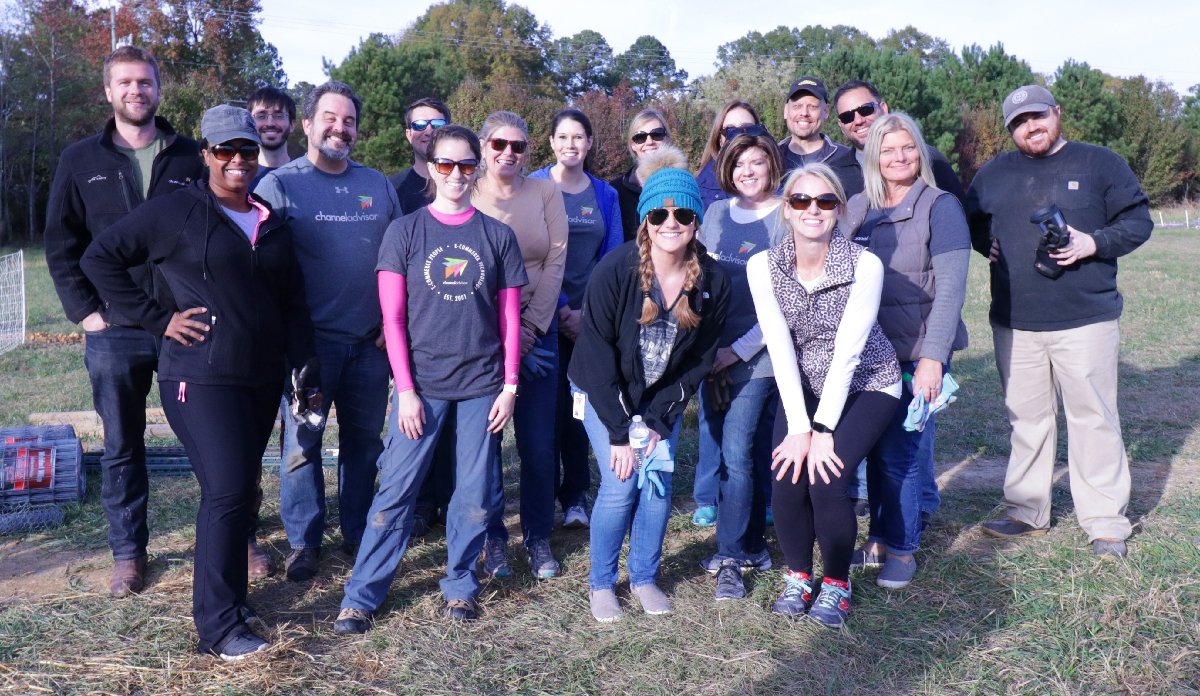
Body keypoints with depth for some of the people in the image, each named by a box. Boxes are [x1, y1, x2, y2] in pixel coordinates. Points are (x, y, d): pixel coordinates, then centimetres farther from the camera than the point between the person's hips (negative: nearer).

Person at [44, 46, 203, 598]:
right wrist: (84, 310, -2)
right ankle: (127, 552, 23)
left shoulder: (190, 157, 4)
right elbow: (61, 246, 7)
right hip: (115, 331, 1)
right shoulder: (80, 161, 6)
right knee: (122, 447, 10)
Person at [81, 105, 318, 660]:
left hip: (262, 377, 6)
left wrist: (306, 368, 6)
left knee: (242, 487, 12)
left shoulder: (272, 223, 13)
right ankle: (219, 625, 1)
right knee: (227, 489, -11)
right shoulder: (176, 211, -3)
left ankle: (226, 589, 28)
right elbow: (100, 257, 0)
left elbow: (293, 304, 14)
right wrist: (157, 317, -7)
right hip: (201, 376, -5)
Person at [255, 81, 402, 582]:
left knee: (364, 439, 11)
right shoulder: (280, 184, 0)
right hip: (309, 339, -3)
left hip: (371, 339, 4)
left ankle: (359, 533, 25)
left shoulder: (377, 184, 12)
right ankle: (304, 541, 15)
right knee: (302, 441, 1)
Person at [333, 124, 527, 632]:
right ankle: (361, 598, 11)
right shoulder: (404, 231, 1)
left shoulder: (497, 235, 4)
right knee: (395, 491, 0)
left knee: (474, 494, 7)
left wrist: (510, 385, 0)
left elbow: (509, 317, 6)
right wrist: (406, 389, -8)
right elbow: (392, 317, -2)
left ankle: (460, 585, 25)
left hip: (482, 384, 2)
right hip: (422, 382, -1)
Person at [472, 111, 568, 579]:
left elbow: (556, 262, 0)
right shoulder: (467, 196, 1)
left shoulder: (545, 192, 4)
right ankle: (493, 538, 18)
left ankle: (538, 538, 19)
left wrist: (532, 324, -7)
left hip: (537, 329, 1)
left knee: (538, 443, 3)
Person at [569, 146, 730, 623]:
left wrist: (658, 421, -11)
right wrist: (619, 431, -19)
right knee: (620, 485, -10)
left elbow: (699, 359, -6)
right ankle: (601, 583, 12)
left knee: (659, 483, -3)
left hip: (664, 398, 3)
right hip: (605, 396, -3)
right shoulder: (614, 272, -25)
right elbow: (598, 357, -20)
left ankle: (644, 578, 19)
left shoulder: (713, 282, -14)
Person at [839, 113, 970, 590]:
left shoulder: (939, 207, -5)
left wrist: (933, 359, -18)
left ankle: (902, 548, 15)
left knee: (901, 451, -2)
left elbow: (950, 288, -11)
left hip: (918, 353, -4)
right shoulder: (856, 209, 9)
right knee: (875, 448, 8)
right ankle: (879, 538, 23)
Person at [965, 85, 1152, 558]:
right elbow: (970, 222, 24)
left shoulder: (1100, 163, 3)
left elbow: (1138, 222, 2)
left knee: (1094, 418, 1)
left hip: (1085, 321, -3)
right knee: (1025, 419, 11)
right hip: (1013, 323, 4)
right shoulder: (995, 172, 13)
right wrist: (987, 245, 5)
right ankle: (1027, 513, 23)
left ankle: (1106, 523, 12)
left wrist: (1093, 243, -13)